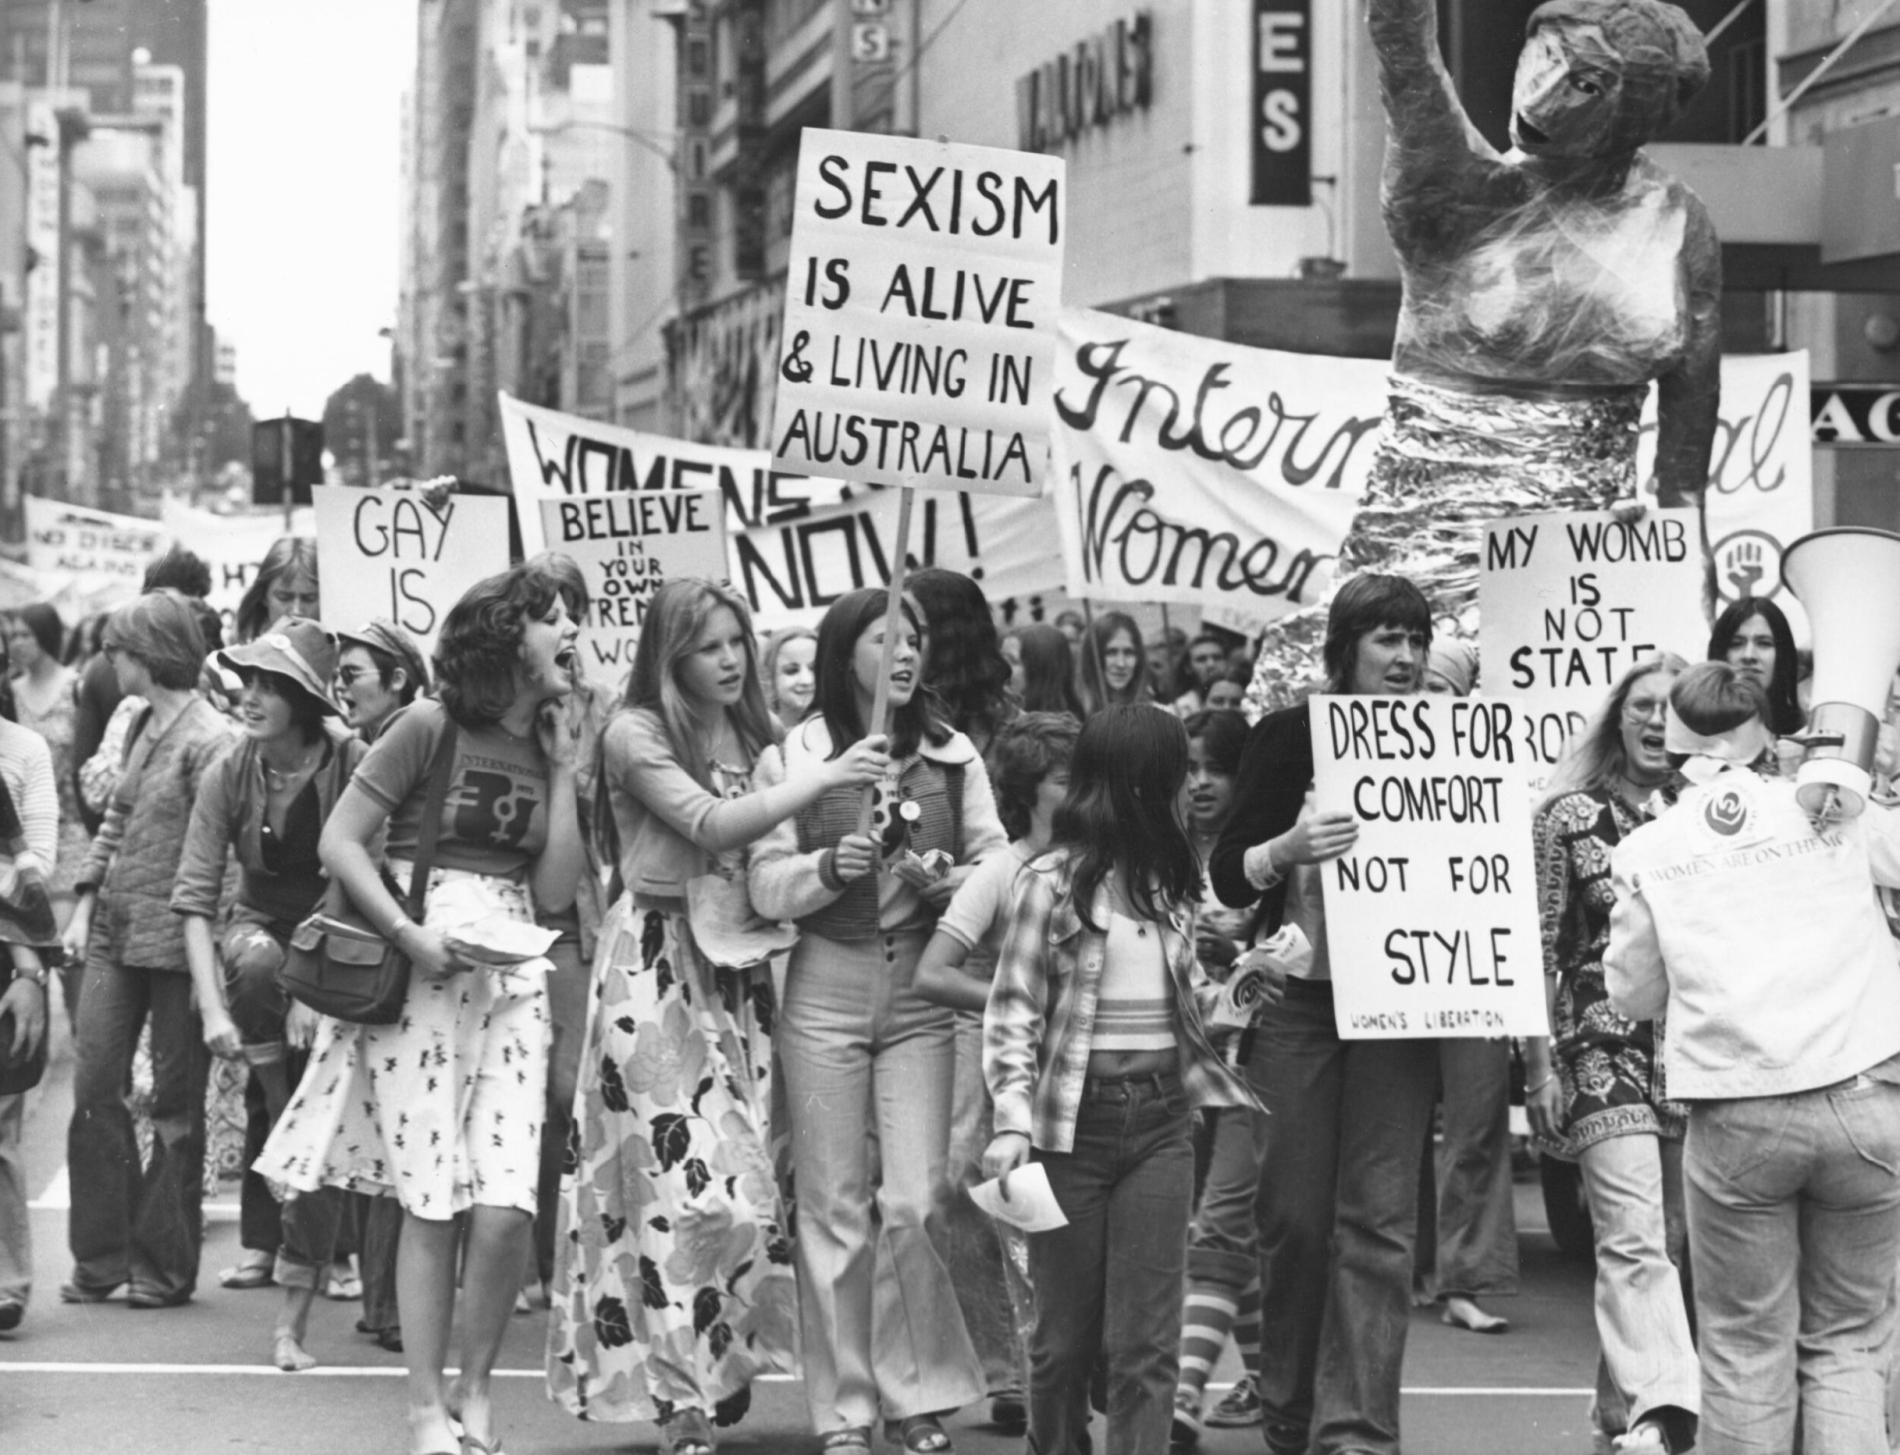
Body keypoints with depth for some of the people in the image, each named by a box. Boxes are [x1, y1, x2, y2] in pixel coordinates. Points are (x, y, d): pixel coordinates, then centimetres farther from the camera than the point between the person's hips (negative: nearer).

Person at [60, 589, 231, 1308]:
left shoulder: (209, 740, -13)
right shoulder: (142, 726, 11)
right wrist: (84, 905, 11)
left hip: (174, 943, -7)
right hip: (114, 934, 7)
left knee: (175, 1106, 3)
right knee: (94, 1088, 4)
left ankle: (164, 1267, 11)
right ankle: (102, 1257, 13)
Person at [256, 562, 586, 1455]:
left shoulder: (547, 745, 12)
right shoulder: (432, 726, -5)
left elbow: (554, 893, 6)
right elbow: (340, 839, -6)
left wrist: (563, 771, 2)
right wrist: (408, 933, -16)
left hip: (511, 977, 4)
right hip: (419, 970, -4)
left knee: (506, 1207, -8)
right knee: (432, 1202, -3)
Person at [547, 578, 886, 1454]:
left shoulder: (752, 735, 12)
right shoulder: (636, 734, -6)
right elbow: (710, 825, -19)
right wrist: (822, 778, -23)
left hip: (738, 967, 6)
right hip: (658, 963, -6)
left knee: (743, 1181, 2)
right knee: (684, 1184, -9)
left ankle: (720, 1369, 13)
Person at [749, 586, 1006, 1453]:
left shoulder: (953, 756, 4)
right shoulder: (791, 758, 0)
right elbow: (766, 889, -2)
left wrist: (946, 881, -12)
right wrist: (830, 868, -19)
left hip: (924, 991, 1)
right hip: (825, 991, -1)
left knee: (914, 1203, -6)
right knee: (833, 1208, 3)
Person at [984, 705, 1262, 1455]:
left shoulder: (1169, 883, 10)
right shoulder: (1052, 881, -6)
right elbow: (1012, 1013, -9)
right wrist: (1013, 1123, -18)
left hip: (1161, 1118, 4)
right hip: (1075, 1119, -4)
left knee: (1147, 1340, -2)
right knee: (1067, 1331, 7)